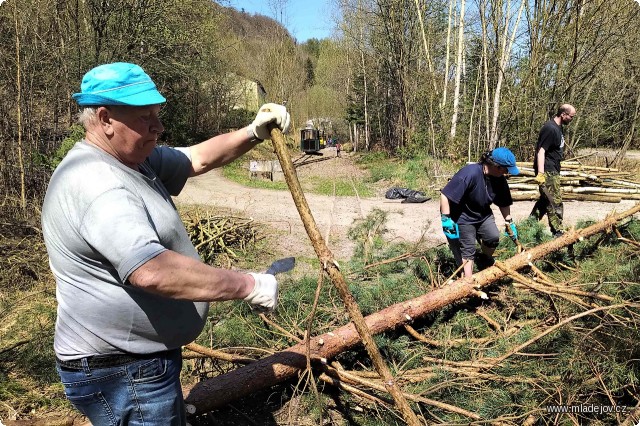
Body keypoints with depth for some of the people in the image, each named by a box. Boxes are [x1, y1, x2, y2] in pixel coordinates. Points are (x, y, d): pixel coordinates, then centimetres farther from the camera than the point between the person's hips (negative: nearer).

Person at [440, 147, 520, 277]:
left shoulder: (499, 179, -9)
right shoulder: (470, 173, -32)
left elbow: (504, 203, 7)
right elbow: (445, 195, -33)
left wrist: (510, 223, 9)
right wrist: (446, 219, -34)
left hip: (483, 215, 6)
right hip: (462, 218, -6)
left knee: (494, 237, -12)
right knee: (467, 251, -5)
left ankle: (485, 261, 18)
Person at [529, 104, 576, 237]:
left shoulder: (558, 127, 13)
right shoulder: (550, 129, -18)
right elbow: (541, 151, -23)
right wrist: (540, 173, -29)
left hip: (553, 170, 10)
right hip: (547, 171, -10)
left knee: (546, 198, 15)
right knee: (555, 201, -6)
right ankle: (557, 232, 1)